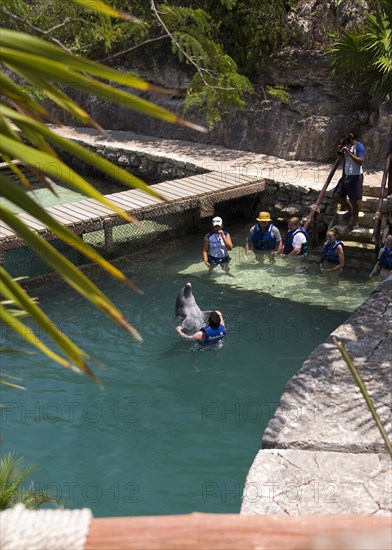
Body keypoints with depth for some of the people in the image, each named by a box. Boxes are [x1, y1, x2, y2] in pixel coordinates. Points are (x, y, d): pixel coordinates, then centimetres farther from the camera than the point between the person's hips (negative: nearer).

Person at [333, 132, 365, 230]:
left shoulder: (359, 146, -13)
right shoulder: (345, 145, 10)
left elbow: (361, 161, -23)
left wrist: (349, 152, -25)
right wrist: (341, 152, -2)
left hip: (355, 176, -7)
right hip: (346, 175, 8)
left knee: (353, 200, 0)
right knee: (336, 195, 2)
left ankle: (355, 224, 12)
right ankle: (350, 210, 25)